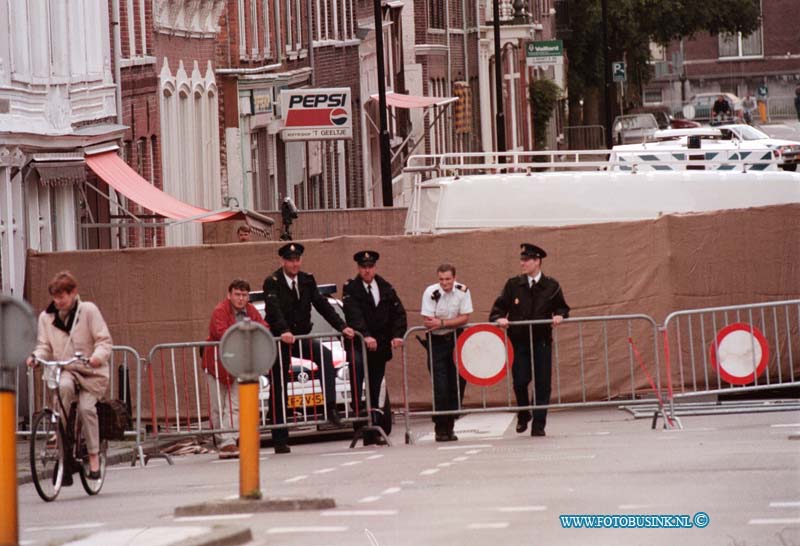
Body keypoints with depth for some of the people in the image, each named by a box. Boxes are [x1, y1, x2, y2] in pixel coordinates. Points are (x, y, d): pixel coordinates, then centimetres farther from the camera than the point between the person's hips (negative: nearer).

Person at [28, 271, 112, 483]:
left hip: (91, 372, -1)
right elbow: (45, 346, 9)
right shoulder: (46, 317, 5)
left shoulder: (88, 310, -5)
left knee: (86, 407, -23)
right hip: (64, 371, 1)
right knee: (64, 386, -34)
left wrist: (99, 355, -27)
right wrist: (36, 356, -14)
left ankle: (94, 456, -8)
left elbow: (104, 341, -6)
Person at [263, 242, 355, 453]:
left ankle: (330, 407, -29)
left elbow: (322, 305, 4)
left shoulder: (307, 281, 7)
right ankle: (280, 440, 4)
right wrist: (284, 331, -40)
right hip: (278, 341, -4)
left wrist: (342, 327, -8)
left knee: (325, 356, -26)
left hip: (301, 337, 4)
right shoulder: (272, 282, -9)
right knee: (278, 389, 0)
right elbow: (274, 309, -23)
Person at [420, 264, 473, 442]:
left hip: (456, 340, 3)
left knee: (458, 383, 2)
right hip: (436, 342, -3)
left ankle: (450, 426, 14)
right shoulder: (431, 292, -14)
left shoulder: (462, 291, -7)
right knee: (440, 387, -7)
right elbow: (427, 322, -17)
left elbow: (465, 318, -10)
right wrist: (453, 322, -20)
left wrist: (441, 323, -20)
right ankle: (441, 429, 0)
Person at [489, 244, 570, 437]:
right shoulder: (513, 285, 5)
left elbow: (562, 308, 11)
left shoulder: (551, 286, 3)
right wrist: (499, 318, -14)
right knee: (520, 382, -4)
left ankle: (538, 425, 4)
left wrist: (559, 316, -11)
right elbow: (499, 307, 7)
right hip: (518, 341, 0)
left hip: (541, 341, 0)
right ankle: (523, 417, 21)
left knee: (542, 384, -2)